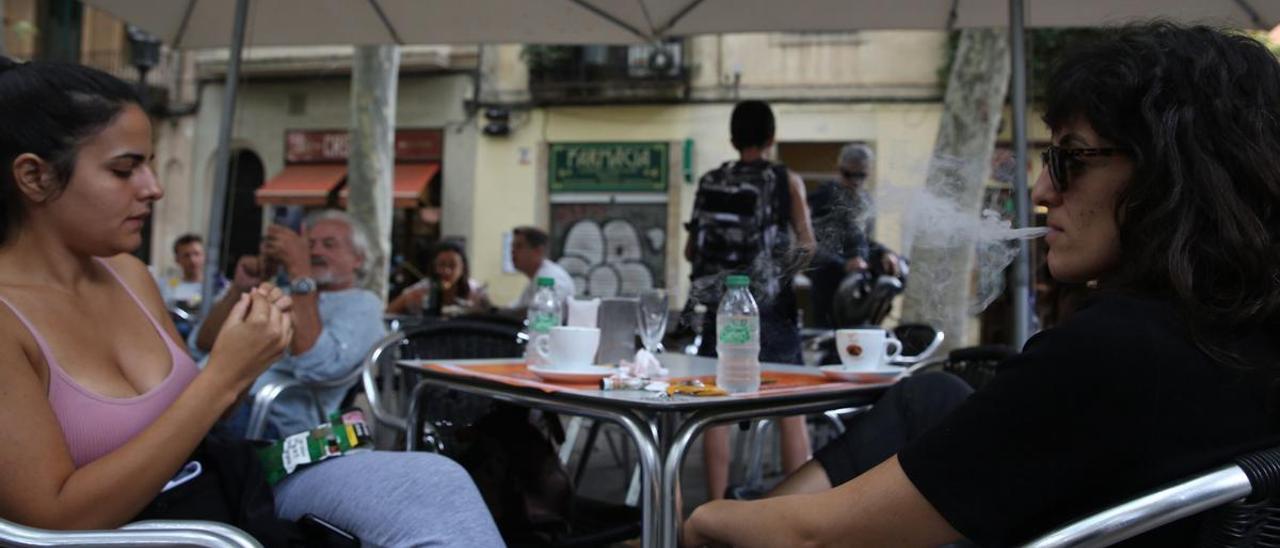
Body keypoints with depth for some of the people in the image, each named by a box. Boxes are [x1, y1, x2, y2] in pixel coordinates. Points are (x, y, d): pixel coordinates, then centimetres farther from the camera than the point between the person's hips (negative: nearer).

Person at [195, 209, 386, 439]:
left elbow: (314, 367, -17)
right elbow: (205, 343, 21)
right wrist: (239, 288, 5)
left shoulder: (361, 304, 5)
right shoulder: (284, 296, 26)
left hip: (274, 421, -7)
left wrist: (300, 270, -14)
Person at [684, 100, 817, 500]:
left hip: (720, 305, 2)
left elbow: (690, 250, 7)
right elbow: (806, 246, -4)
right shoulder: (786, 181, -2)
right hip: (770, 307, -2)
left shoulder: (709, 182, 5)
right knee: (791, 411, 6)